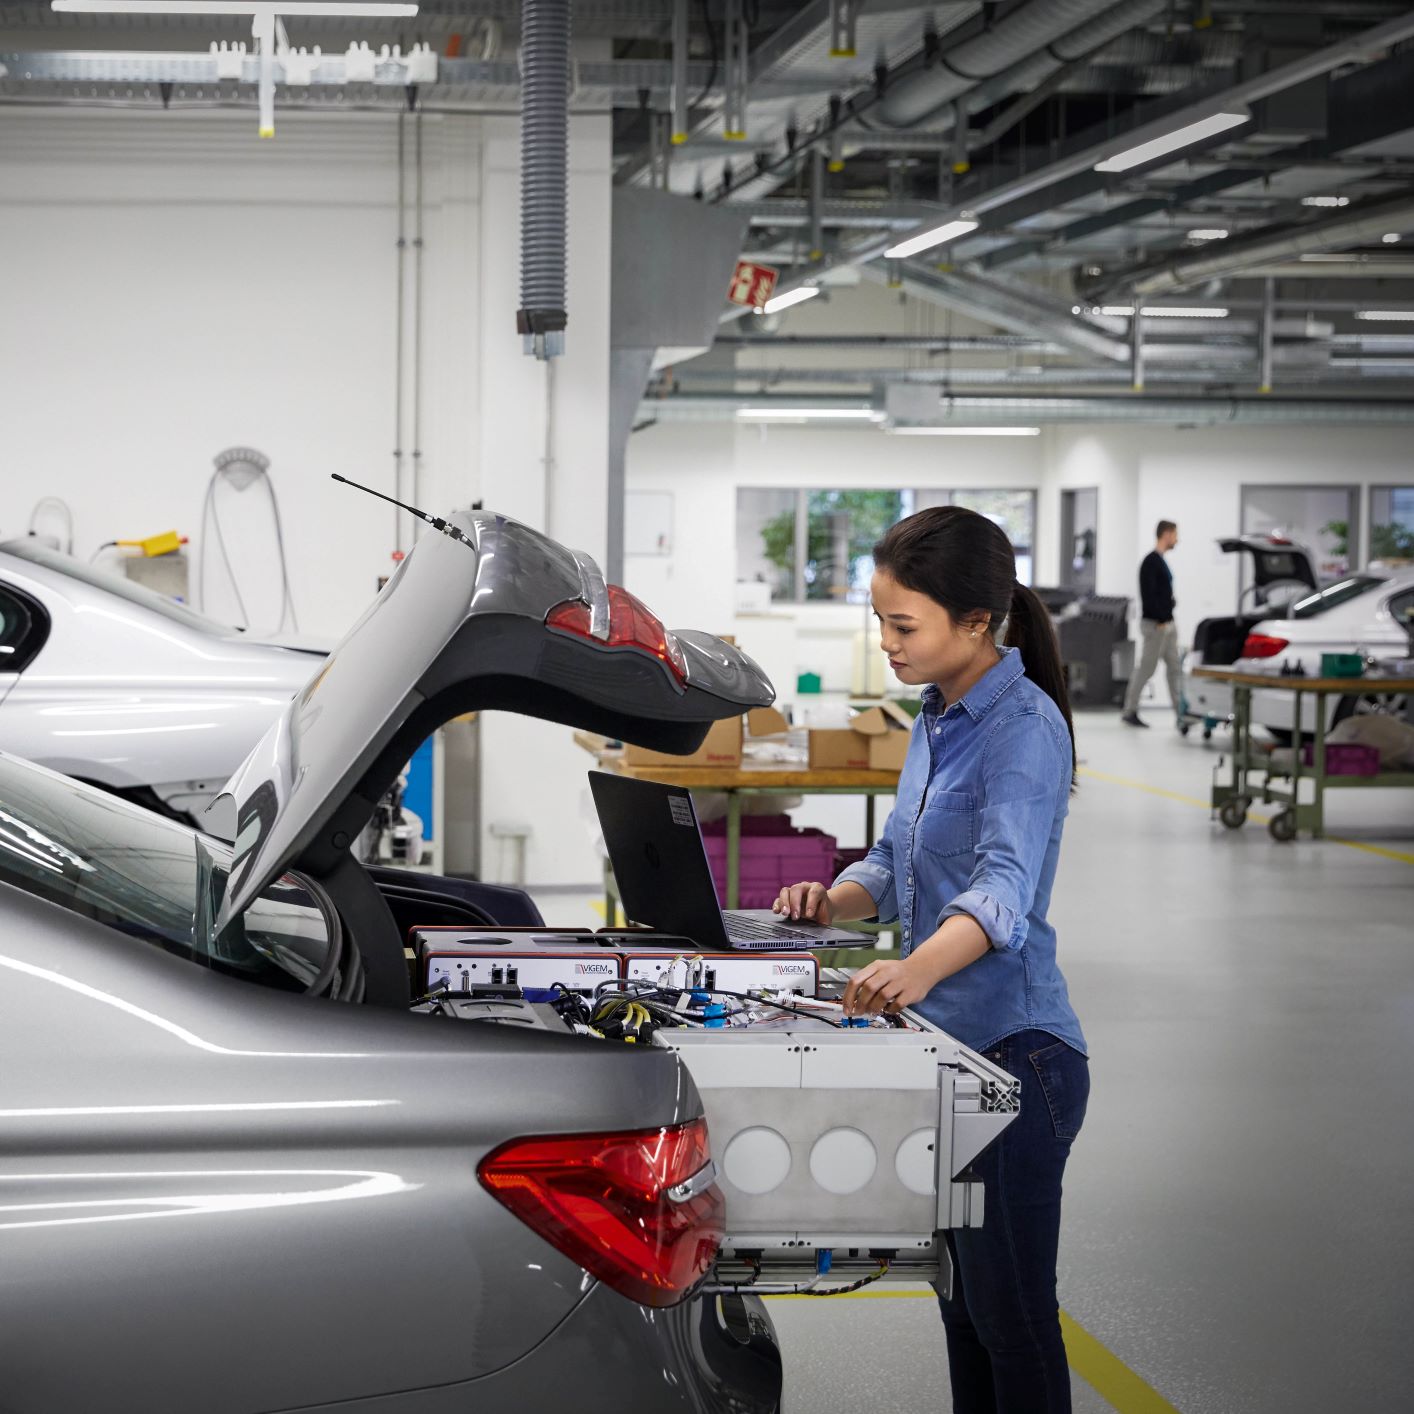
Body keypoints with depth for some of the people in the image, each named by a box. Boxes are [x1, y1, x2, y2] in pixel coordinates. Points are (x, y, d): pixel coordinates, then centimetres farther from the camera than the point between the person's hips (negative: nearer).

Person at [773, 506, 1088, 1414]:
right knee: (962, 1299, 17)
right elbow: (897, 860, 20)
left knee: (1009, 1309, -2)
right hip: (947, 1044, 9)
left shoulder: (1026, 726, -17)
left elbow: (1005, 884, -31)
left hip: (1016, 1052, -9)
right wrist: (837, 900, -1)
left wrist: (918, 968, -48)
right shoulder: (936, 722, 11)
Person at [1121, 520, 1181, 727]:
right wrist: (1160, 621, -21)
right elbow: (1148, 595, -20)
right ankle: (1130, 711, 3)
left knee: (1174, 668, 7)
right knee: (1146, 669, -4)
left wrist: (1169, 620, 14)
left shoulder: (1160, 561, 17)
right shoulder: (1150, 562, -13)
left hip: (1167, 624, 10)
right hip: (1154, 624, -10)